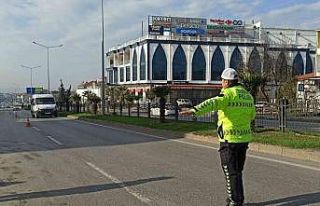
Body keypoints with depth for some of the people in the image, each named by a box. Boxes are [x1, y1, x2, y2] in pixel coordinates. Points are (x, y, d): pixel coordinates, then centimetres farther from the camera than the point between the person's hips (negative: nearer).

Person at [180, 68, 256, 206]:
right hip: (244, 138, 8)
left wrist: (194, 111, -43)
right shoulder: (248, 95, 10)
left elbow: (212, 103, -32)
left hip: (229, 139, -7)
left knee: (231, 172, 3)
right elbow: (251, 116, 21)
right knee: (237, 171, 20)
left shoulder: (228, 94, -14)